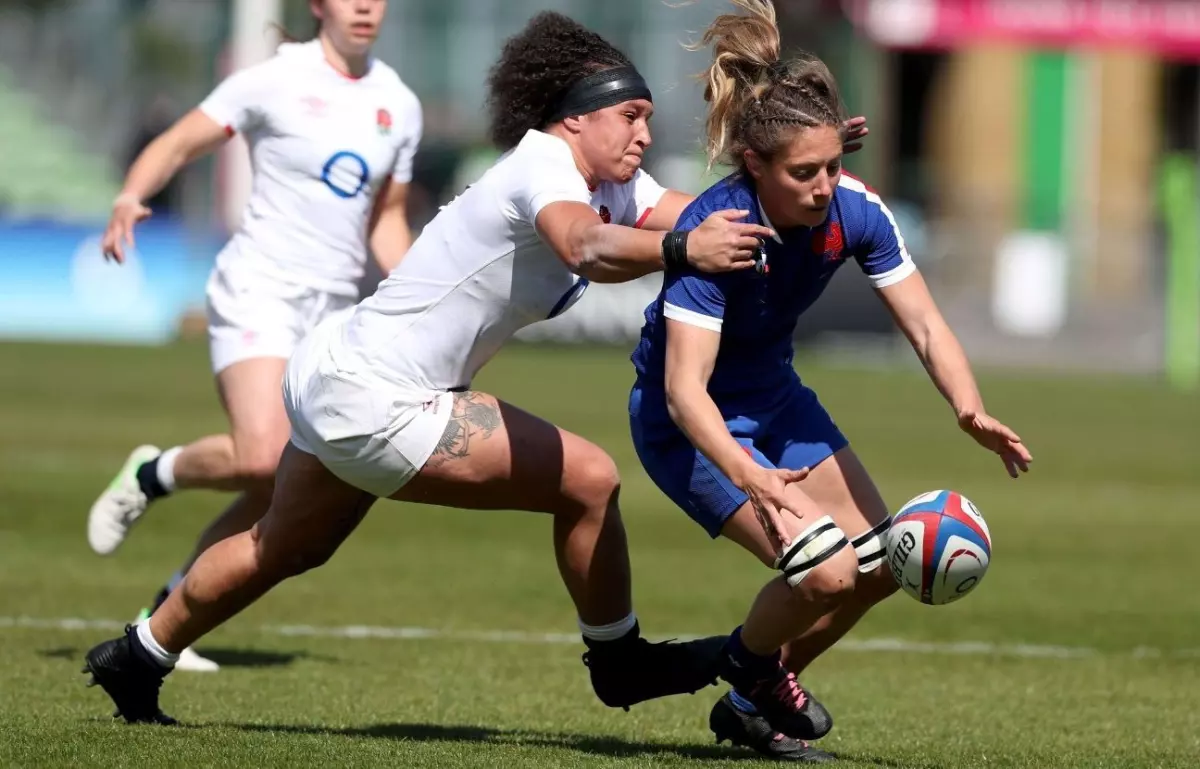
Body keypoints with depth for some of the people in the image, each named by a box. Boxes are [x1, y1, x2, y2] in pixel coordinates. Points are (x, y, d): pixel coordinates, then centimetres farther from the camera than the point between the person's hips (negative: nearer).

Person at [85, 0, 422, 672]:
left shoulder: (400, 106, 11)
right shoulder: (275, 81, -5)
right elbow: (179, 144, -4)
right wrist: (132, 196, -24)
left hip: (334, 313, 6)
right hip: (259, 294, -5)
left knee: (282, 499, -2)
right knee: (260, 459, -27)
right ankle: (150, 475, 4)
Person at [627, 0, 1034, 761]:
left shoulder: (854, 211, -17)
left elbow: (925, 324, -15)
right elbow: (684, 387, -39)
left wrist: (971, 411, -35)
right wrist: (746, 474, -56)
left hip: (773, 394, 7)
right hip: (687, 421, -7)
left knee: (879, 565, 5)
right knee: (824, 569, -21)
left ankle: (759, 697, 26)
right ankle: (748, 666, 11)